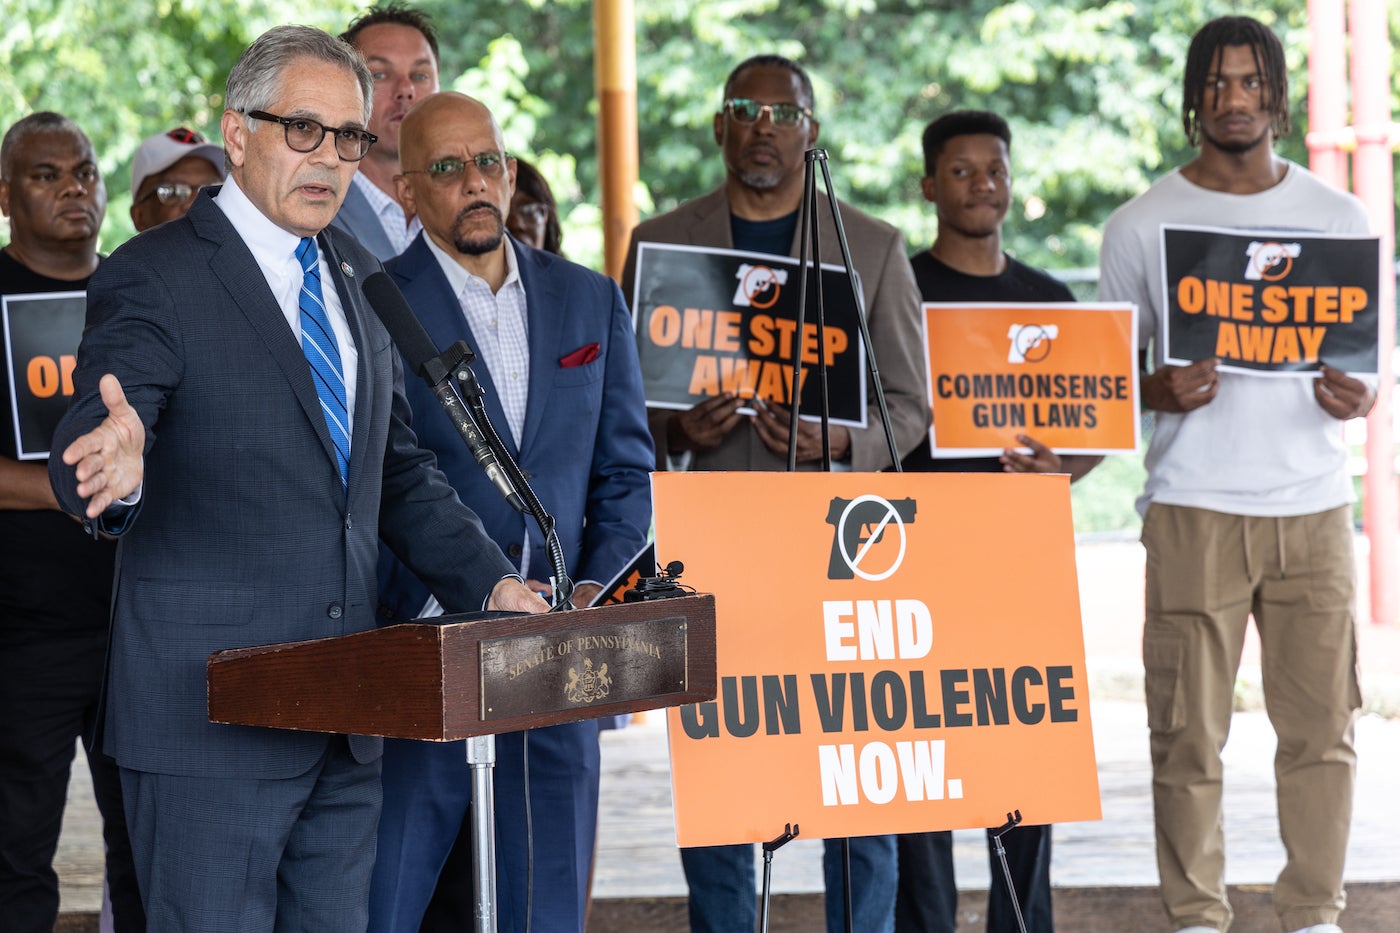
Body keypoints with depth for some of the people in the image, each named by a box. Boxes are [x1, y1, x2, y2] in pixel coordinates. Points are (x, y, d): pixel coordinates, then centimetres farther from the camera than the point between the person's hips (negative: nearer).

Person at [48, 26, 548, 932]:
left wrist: (492, 581, 8)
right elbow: (83, 463, -20)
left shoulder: (359, 278, 15)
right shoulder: (152, 280, -8)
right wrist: (117, 469, -44)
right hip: (211, 709, -7)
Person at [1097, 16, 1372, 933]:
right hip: (1195, 510, -1)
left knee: (1323, 725, 0)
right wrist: (1161, 391, -13)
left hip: (1313, 507, 2)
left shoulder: (1338, 217, 11)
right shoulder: (1143, 225, 6)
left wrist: (1359, 399, -8)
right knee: (1189, 733, -2)